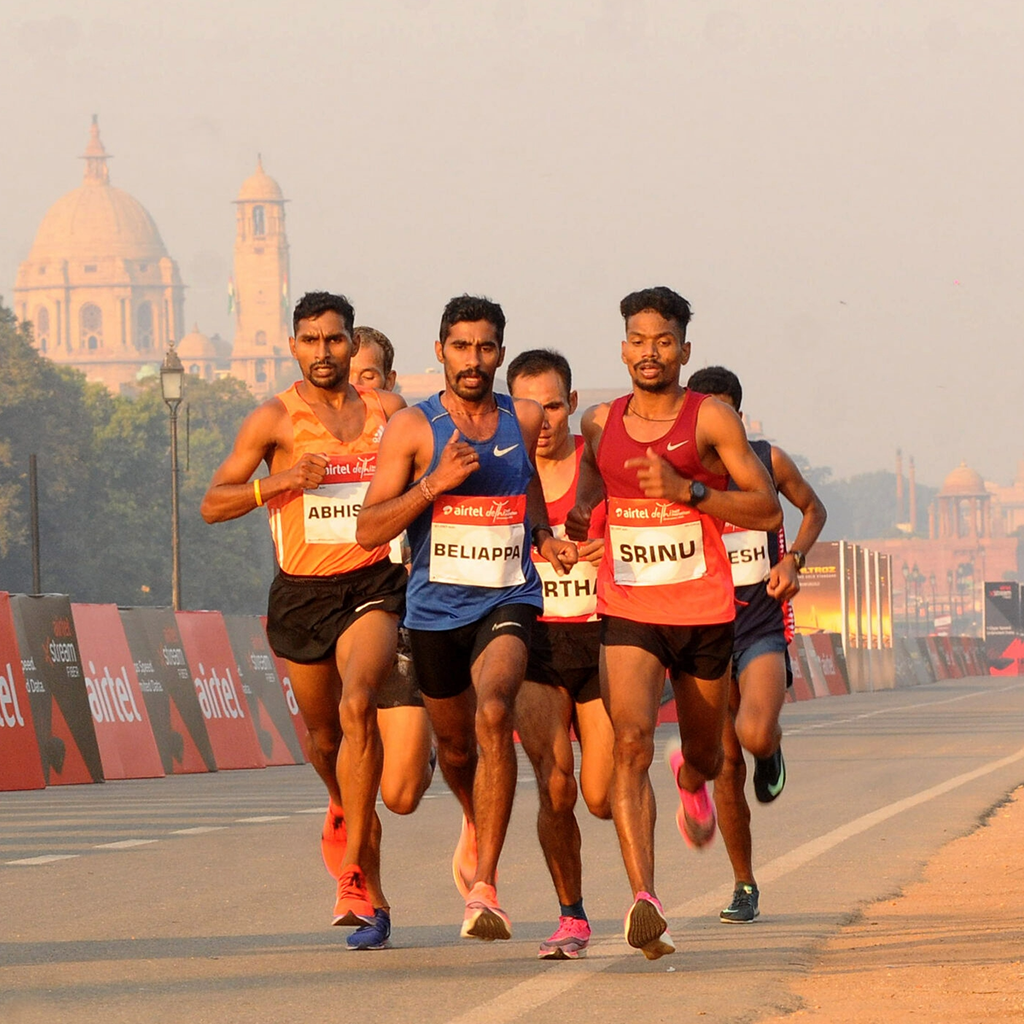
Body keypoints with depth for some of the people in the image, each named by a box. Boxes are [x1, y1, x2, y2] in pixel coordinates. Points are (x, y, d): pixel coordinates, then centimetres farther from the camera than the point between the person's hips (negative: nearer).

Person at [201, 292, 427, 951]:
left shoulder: (389, 412, 5)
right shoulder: (275, 419, -1)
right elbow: (212, 505, -4)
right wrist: (280, 481, -18)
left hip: (373, 583, -1)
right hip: (302, 593, 1)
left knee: (358, 705, -25)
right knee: (324, 738, 12)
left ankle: (353, 871, -24)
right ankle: (346, 807, 44)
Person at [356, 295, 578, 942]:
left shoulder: (525, 421, 2)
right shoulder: (412, 429, -6)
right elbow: (369, 530, -11)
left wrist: (544, 537, 8)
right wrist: (434, 482, -23)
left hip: (507, 602, -1)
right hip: (436, 606, 1)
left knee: (493, 715, -27)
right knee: (455, 744, 18)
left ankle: (484, 888, -28)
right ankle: (477, 825, 55)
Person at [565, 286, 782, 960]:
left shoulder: (711, 419, -6)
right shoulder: (600, 423, 4)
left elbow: (769, 510, -11)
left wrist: (686, 490, -23)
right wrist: (580, 513, 2)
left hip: (704, 614, -1)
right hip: (627, 614, 1)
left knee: (704, 756, 18)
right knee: (631, 742, -22)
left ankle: (692, 780, 60)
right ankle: (645, 900, -33)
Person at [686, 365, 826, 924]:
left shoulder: (767, 460, -2)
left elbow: (813, 508, 14)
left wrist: (793, 560, -3)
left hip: (762, 626, -1)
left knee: (756, 736, -26)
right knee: (726, 768, 2)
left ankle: (772, 745, 14)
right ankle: (743, 885, 17)